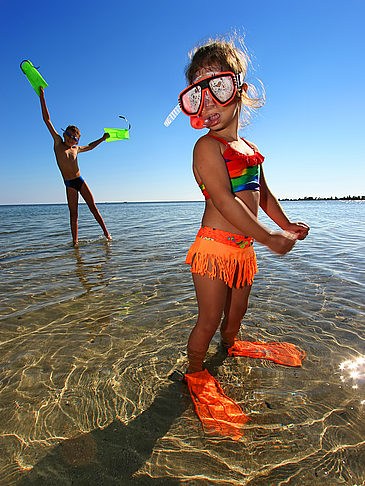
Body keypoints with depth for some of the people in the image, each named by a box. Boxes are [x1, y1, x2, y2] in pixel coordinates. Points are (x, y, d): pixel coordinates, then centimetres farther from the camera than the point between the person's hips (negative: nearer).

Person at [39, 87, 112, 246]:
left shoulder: (76, 149, 10)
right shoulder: (57, 142, 4)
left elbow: (89, 146, 31)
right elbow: (47, 119, 3)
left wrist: (102, 139, 25)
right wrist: (42, 96, 3)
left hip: (80, 180, 2)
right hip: (69, 184, -2)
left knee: (93, 207, 1)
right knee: (73, 213, -4)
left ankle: (106, 232, 8)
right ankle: (75, 241, 1)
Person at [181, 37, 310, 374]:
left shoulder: (248, 149, 13)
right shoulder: (208, 146, -11)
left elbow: (262, 193, 24)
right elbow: (224, 200, -22)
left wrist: (286, 224, 20)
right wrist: (269, 237, -19)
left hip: (243, 248, 7)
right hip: (215, 247, -7)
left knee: (236, 313, 24)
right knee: (209, 319, 5)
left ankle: (229, 347, 52)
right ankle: (194, 370, 30)